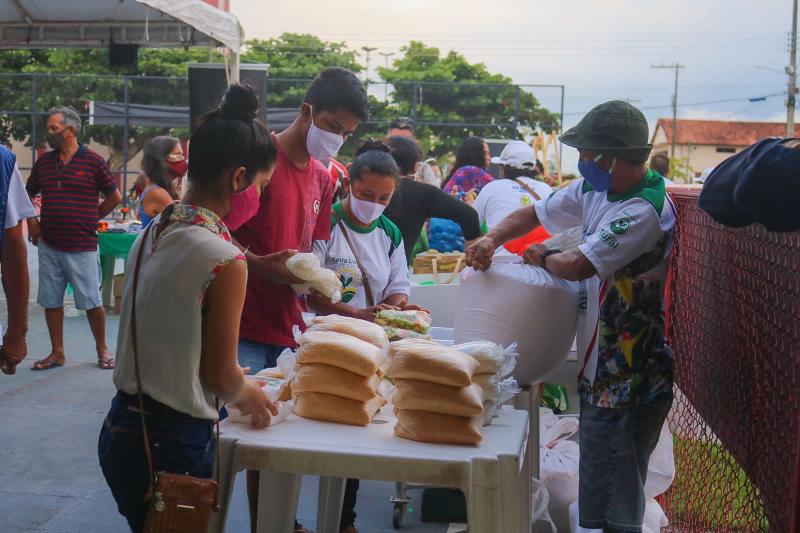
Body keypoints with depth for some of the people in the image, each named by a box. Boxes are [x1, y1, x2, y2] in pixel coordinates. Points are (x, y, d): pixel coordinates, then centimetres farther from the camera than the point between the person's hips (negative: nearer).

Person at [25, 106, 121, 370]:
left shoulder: (92, 161, -5)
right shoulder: (43, 162, 8)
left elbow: (115, 197, 0)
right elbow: (27, 195, 21)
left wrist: (91, 219, 3)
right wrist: (32, 222, 9)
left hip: (82, 247, -4)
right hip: (49, 246, 4)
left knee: (92, 302, 1)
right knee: (51, 301, 8)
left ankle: (102, 350, 17)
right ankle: (57, 353, 19)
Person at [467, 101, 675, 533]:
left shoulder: (645, 212, -24)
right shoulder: (595, 189, 5)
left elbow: (577, 266, -27)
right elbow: (535, 213, 14)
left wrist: (542, 257, -5)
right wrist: (492, 240, -5)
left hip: (627, 381, -9)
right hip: (599, 368, 9)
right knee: (598, 497, 21)